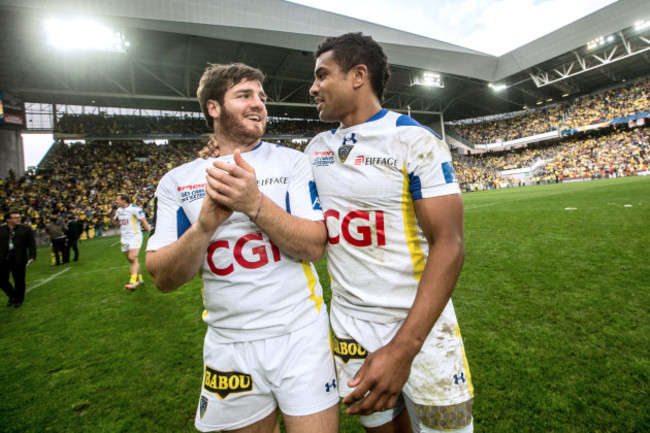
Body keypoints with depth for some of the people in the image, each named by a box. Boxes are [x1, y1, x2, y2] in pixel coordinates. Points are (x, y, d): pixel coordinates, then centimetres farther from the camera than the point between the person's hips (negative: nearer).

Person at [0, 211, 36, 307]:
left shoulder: (26, 229, 0)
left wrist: (32, 256, -11)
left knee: (19, 281, 5)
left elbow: (32, 244, -1)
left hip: (19, 260, -2)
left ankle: (18, 299, 23)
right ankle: (12, 296, 32)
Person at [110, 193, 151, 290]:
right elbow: (114, 223, 22)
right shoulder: (118, 210, 12)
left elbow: (144, 222, -11)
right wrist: (112, 214, 3)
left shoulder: (135, 209, -11)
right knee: (131, 260, 10)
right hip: (124, 238, 8)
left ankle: (132, 282, -22)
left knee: (133, 258, -19)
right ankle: (139, 279, 22)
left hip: (135, 236, -8)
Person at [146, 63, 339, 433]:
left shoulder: (292, 162, -3)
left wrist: (255, 203, -26)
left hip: (299, 334, -1)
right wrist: (206, 224, -21)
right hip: (228, 343, 2)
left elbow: (314, 246, -12)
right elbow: (164, 278, -3)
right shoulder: (178, 181, 2)